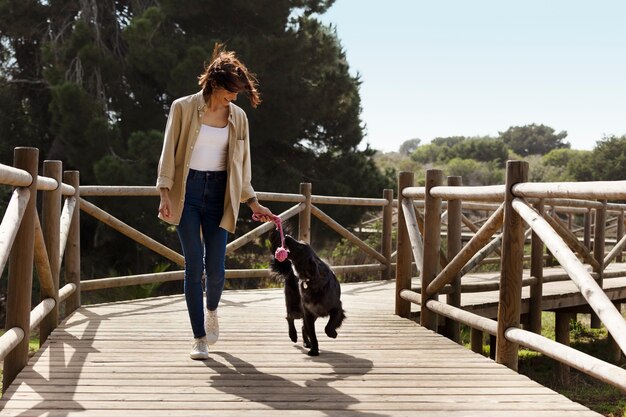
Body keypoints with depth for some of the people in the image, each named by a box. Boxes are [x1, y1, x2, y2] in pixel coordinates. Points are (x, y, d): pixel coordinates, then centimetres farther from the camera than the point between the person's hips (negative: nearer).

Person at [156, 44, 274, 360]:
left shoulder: (237, 117, 8)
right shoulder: (183, 108, -2)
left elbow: (240, 164, 13)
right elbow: (168, 152, -1)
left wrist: (253, 203, 8)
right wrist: (165, 194, -10)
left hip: (218, 193, 2)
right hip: (188, 192, -2)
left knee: (216, 266, -4)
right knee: (194, 265, -6)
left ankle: (211, 310, 30)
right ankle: (199, 338, 2)